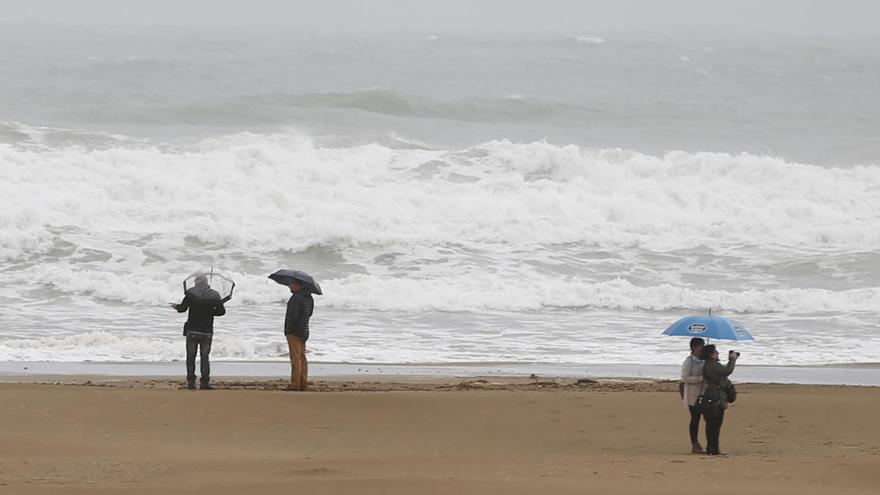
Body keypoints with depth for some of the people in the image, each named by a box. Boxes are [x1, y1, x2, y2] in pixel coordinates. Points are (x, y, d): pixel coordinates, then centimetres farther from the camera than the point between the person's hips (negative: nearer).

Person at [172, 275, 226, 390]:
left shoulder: (191, 293, -7)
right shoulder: (214, 295, -2)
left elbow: (182, 308, -8)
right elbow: (222, 311, 2)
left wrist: (176, 306, 14)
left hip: (192, 330, -1)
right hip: (207, 332, 1)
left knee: (191, 357, 7)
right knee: (205, 357, 9)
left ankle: (191, 382, 3)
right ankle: (205, 382, 3)